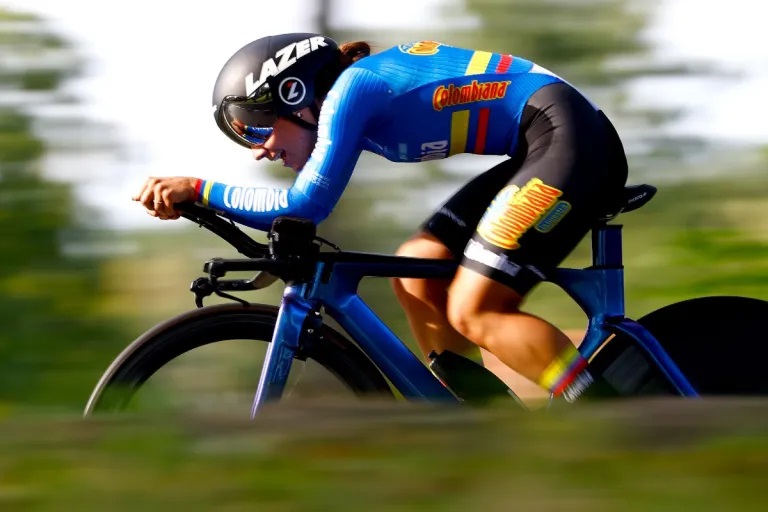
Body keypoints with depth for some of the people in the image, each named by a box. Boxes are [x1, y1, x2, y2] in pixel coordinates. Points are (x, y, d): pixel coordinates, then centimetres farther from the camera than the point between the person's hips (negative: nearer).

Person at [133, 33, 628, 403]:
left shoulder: (351, 88, -12)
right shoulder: (355, 88, 15)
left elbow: (305, 205, -18)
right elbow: (298, 209, 23)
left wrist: (198, 190, -12)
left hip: (570, 140, -10)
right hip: (538, 152, 10)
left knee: (473, 312, -13)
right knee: (415, 271, 8)